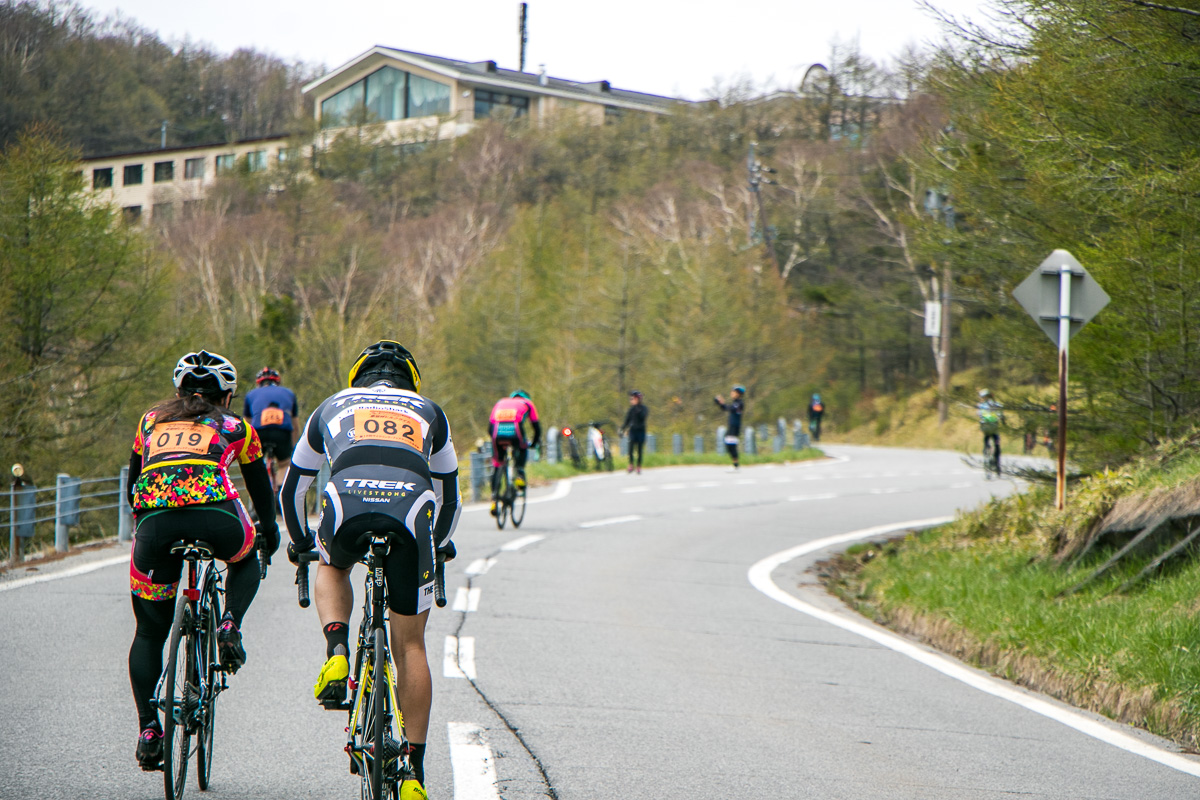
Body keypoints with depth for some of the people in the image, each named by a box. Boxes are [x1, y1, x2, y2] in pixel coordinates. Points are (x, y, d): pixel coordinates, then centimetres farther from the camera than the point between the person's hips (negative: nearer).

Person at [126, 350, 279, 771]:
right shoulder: (236, 428, 26)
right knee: (246, 558, 34)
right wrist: (270, 535, 53)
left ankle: (148, 728, 4)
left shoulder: (151, 421, 31)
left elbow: (133, 483, 39)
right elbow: (262, 491, 36)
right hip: (214, 513, -1)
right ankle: (230, 624, 7)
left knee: (149, 632, 16)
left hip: (154, 520, 1)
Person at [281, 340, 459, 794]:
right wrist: (441, 544, 62)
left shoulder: (333, 407, 34)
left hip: (346, 506, 0)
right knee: (410, 645, 13)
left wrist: (300, 542, 59)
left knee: (332, 569, 36)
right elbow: (449, 495, 44)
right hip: (411, 511, 0)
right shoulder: (428, 412, 34)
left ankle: (336, 650, 8)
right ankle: (414, 767, 13)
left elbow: (292, 488, 42)